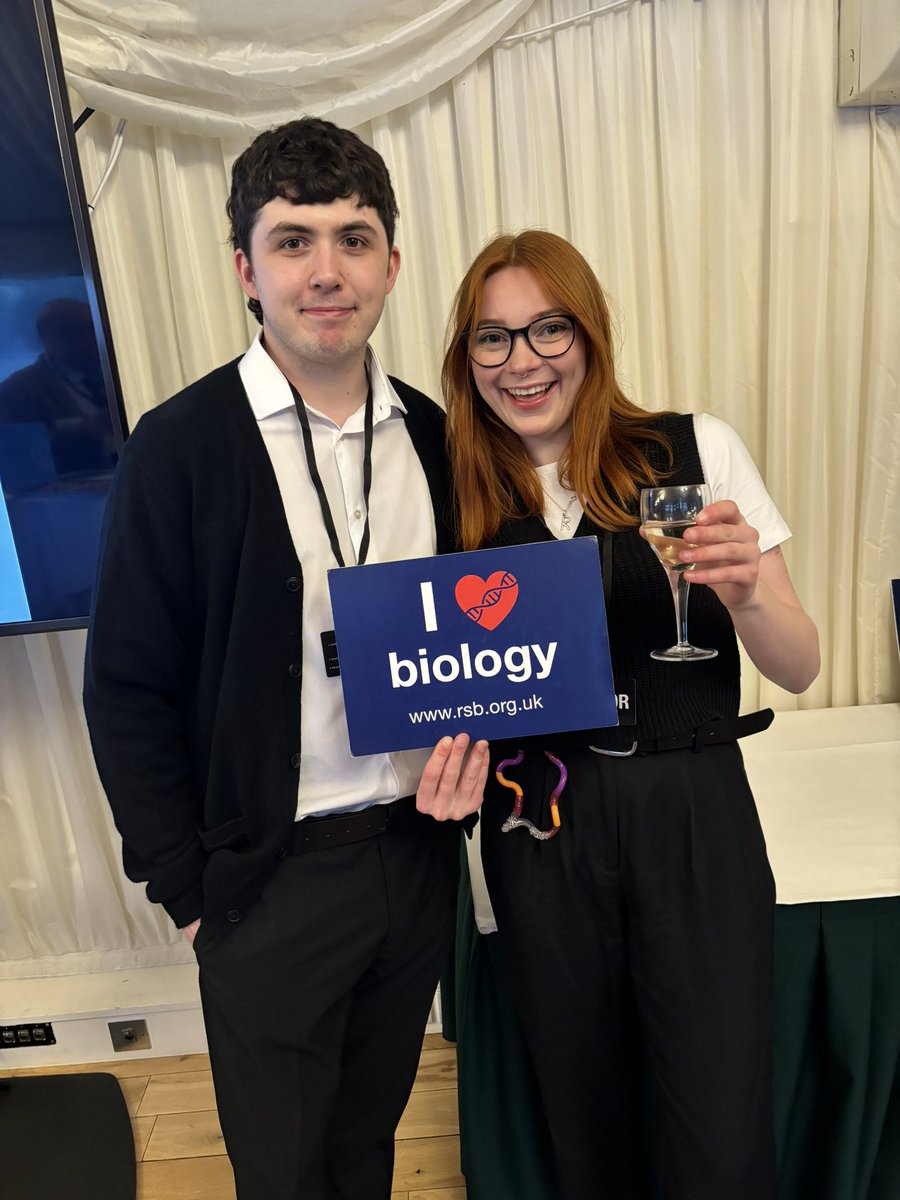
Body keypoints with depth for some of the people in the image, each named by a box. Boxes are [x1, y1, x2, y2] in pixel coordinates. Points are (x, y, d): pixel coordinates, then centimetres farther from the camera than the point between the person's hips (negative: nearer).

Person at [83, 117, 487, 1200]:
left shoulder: (431, 433, 1)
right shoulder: (178, 448, -13)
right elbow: (127, 690, -9)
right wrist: (188, 893, -8)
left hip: (417, 852, 4)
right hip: (271, 878, -3)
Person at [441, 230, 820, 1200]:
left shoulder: (697, 451, -5)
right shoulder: (462, 501, 1)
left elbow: (799, 670, -3)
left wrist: (744, 591, -22)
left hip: (692, 818, -1)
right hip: (538, 831, 2)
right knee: (585, 1122, 20)